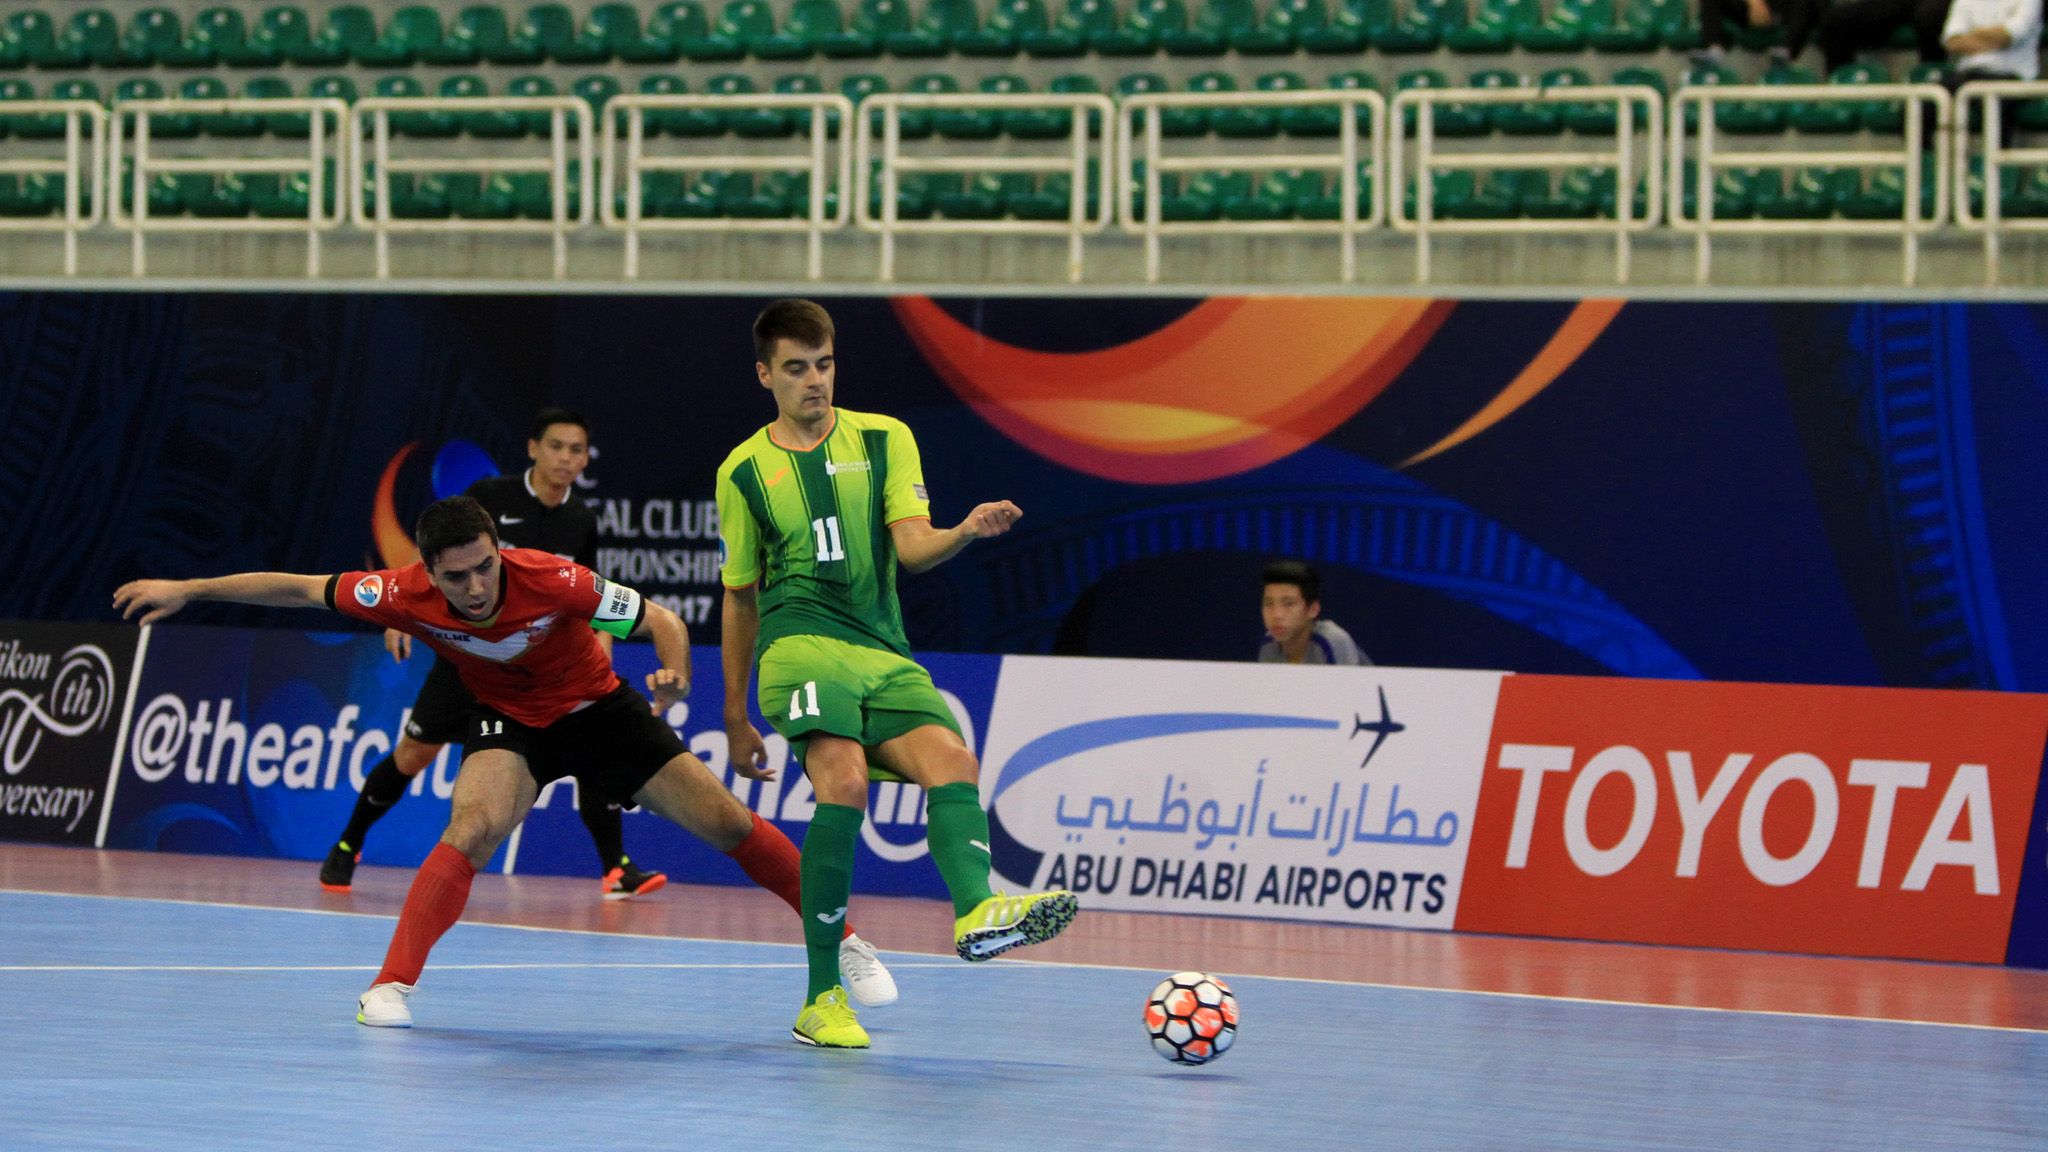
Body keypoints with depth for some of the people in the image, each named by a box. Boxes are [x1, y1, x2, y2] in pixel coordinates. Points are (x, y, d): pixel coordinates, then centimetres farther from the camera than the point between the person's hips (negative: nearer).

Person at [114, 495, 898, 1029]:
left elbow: (661, 620, -24)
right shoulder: (408, 596, -27)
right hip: (510, 722, 0)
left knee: (728, 824, -2)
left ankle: (841, 940, 17)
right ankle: (392, 985, -26)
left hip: (598, 708, 0)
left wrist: (675, 675, -45)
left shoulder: (553, 582, -33)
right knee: (473, 829, -31)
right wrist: (185, 590, -13)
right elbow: (300, 589, -15)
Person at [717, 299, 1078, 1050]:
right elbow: (740, 596, 20)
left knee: (952, 761, -24)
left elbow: (912, 546, 2)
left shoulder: (884, 440, 13)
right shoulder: (744, 472, 12)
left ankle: (977, 910, -48)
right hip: (800, 643, -3)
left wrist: (965, 532, -21)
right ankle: (822, 1001, -21)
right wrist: (734, 716, 20)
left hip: (883, 652, 3)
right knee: (843, 786, -25)